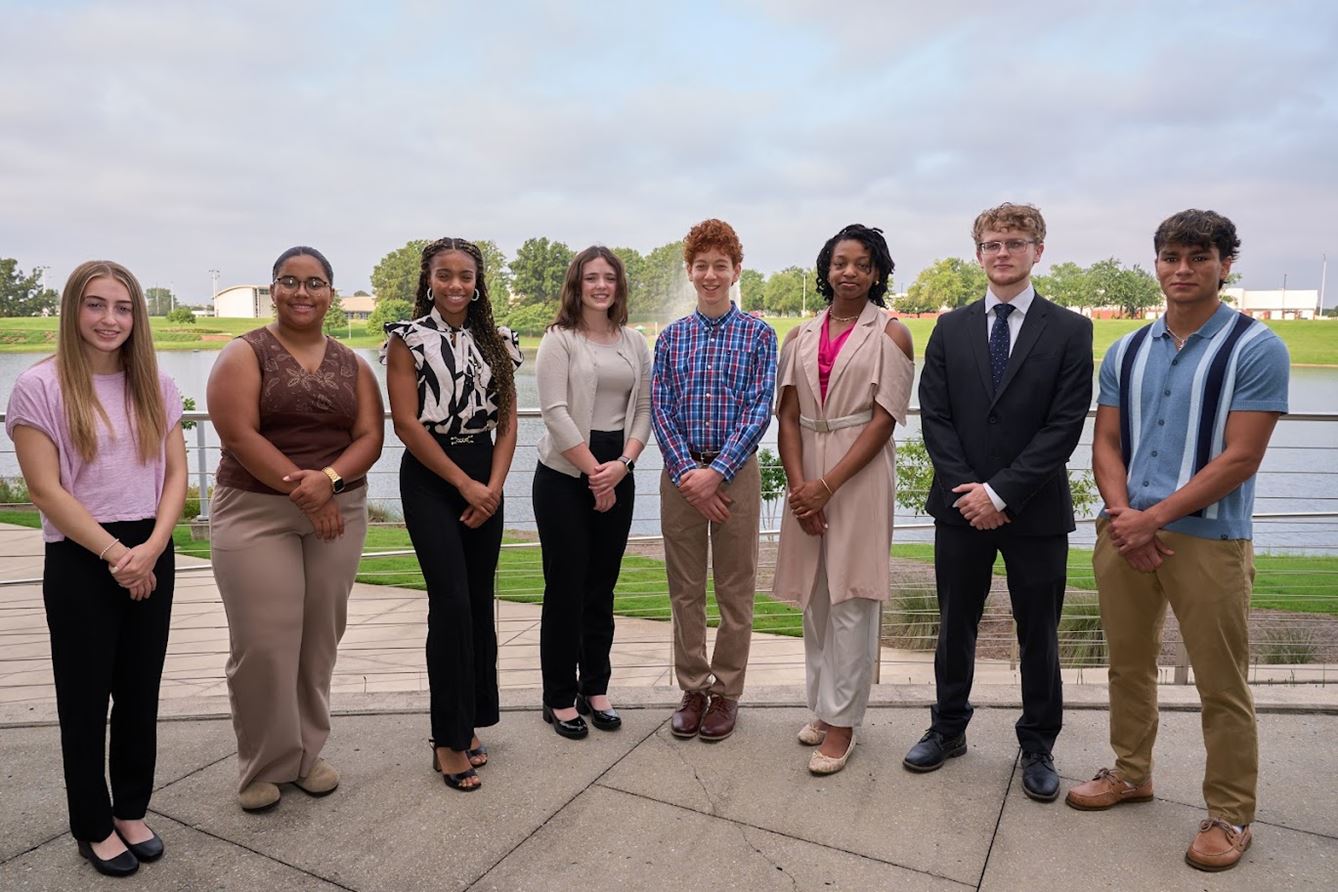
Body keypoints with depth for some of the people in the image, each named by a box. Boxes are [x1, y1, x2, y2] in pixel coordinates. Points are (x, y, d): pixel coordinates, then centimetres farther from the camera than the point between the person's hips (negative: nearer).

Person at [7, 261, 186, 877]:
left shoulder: (155, 385, 5)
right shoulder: (41, 386, -7)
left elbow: (176, 473, 3)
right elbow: (45, 489, -11)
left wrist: (150, 548, -11)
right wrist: (115, 554, -14)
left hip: (151, 556, 4)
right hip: (79, 562, -4)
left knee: (140, 692, 13)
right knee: (87, 699, 9)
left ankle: (131, 812, 30)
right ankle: (94, 827, 26)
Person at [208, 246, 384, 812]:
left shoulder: (351, 364, 9)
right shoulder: (245, 354, -1)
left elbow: (370, 437, 1)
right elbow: (239, 434, -13)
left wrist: (328, 479, -17)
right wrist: (300, 491, -17)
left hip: (339, 511, 4)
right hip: (255, 513, -3)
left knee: (321, 637, 8)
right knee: (263, 643, -2)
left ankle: (308, 753, 24)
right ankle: (263, 765, 17)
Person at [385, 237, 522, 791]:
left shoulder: (496, 341, 10)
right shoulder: (408, 338, -2)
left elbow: (507, 420, 7)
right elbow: (406, 423, -9)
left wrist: (493, 486, -6)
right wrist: (464, 484, -12)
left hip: (485, 478, 5)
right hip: (429, 476, -4)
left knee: (480, 601, 7)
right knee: (451, 602, -8)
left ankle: (470, 723, 21)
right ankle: (449, 740, 4)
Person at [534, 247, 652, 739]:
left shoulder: (635, 341, 10)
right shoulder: (559, 340, -4)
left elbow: (643, 409, 7)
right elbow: (555, 412, -12)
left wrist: (622, 464, -8)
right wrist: (593, 471, -13)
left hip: (617, 473, 4)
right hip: (565, 476, -4)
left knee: (601, 586, 10)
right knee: (566, 588, 1)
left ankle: (595, 689, 23)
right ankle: (560, 698, 15)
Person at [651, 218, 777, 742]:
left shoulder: (757, 335, 1)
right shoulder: (671, 337, 7)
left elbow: (760, 409, -6)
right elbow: (659, 408, 1)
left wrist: (717, 473, -14)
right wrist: (686, 472, -11)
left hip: (734, 472, -2)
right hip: (680, 473, 2)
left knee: (735, 589, 6)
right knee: (685, 589, 9)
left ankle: (726, 692, 21)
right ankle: (692, 690, 23)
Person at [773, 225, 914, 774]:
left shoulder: (890, 334, -1)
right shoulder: (801, 337, 10)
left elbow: (883, 419, -8)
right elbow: (788, 417, 5)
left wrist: (827, 485, -14)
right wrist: (798, 485, -9)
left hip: (860, 473, -4)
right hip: (807, 474, 4)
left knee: (850, 599, -2)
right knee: (815, 596, 11)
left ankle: (841, 722, 9)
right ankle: (822, 704, 26)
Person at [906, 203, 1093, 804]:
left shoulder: (1070, 332, -2)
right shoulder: (951, 329, 5)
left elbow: (1065, 426, -10)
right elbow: (935, 417, 0)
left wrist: (1001, 491, -15)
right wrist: (967, 489, -11)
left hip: (1036, 510, -2)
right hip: (961, 506, 2)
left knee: (1038, 634, 11)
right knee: (955, 625, 14)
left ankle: (1037, 745, 29)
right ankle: (948, 728, 32)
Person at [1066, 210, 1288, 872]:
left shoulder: (1256, 348, -6)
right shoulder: (1125, 352, 9)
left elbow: (1239, 458, -13)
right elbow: (1106, 443, 7)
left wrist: (1153, 518, -16)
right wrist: (1122, 514, -10)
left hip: (1208, 538, -5)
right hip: (1124, 532, 5)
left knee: (1221, 685, 5)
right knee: (1128, 664, 16)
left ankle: (1230, 813, 22)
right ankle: (1131, 773, 35)